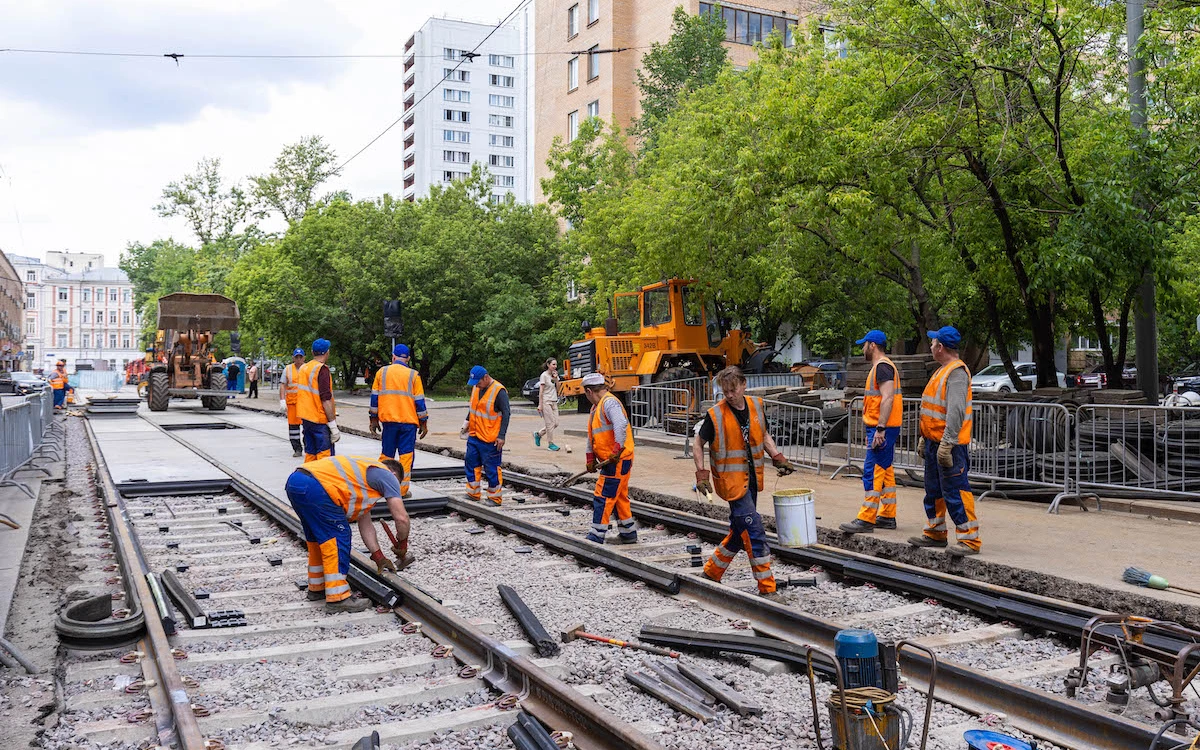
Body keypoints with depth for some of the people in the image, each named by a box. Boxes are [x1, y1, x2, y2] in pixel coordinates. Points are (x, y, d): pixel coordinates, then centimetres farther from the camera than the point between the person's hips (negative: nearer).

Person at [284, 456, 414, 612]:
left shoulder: (365, 472, 33)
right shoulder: (387, 475, 9)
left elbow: (365, 524, 33)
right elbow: (401, 518, 0)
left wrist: (379, 557, 30)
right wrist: (402, 545, 18)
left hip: (294, 482, 10)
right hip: (314, 487, -10)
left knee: (317, 539, 24)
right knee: (337, 539, -1)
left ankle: (317, 588, 36)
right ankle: (337, 598, 2)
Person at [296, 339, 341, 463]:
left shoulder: (303, 368, 12)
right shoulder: (322, 369, -14)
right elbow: (326, 399, -19)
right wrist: (333, 425, -18)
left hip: (306, 419, 8)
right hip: (320, 420, -8)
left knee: (310, 455, 14)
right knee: (325, 457, -7)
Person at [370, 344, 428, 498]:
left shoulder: (381, 372, 4)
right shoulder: (413, 375, -2)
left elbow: (374, 397, 7)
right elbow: (419, 401, 0)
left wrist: (374, 419, 15)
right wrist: (423, 423, 7)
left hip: (389, 421, 2)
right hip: (409, 422, -2)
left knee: (387, 454, 12)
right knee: (406, 455, 2)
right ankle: (403, 489, 0)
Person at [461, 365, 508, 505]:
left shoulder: (499, 391, -16)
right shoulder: (476, 387, 7)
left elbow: (506, 414, -16)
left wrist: (501, 436, -19)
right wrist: (467, 423, 16)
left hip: (490, 439, -7)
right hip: (474, 436, 8)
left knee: (492, 469, -1)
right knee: (472, 464, 13)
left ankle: (495, 498, 10)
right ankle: (473, 493, 25)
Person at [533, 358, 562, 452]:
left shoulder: (554, 375, 12)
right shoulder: (544, 375, -8)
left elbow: (557, 389, 10)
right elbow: (541, 391, -11)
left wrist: (556, 379, -2)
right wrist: (540, 405, -16)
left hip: (554, 402, 8)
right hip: (546, 402, -8)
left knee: (556, 423, 5)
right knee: (550, 423, -6)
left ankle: (538, 434, 20)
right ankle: (550, 443, 5)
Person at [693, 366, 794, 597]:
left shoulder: (756, 406, 3)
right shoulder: (715, 415, -13)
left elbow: (764, 436, 18)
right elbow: (698, 444, -3)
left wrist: (777, 457, 6)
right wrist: (701, 473, -12)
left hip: (751, 479, 7)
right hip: (731, 480, -6)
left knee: (740, 530, 14)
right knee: (753, 532, -8)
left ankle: (712, 572, 31)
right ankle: (767, 587, -1)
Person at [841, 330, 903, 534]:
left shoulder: (882, 367, -14)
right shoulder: (883, 366, 19)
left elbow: (888, 398, -24)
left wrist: (880, 429, -28)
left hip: (881, 429, -11)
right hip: (882, 428, 11)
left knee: (873, 472, -10)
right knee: (885, 472, 13)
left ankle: (866, 519, -10)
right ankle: (887, 516, 19)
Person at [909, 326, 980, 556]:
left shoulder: (957, 372, -17)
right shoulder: (942, 371, 17)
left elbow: (956, 412, -26)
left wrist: (946, 444, -29)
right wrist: (924, 439, 24)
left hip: (950, 445, -11)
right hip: (935, 442, 11)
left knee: (956, 491, -8)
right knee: (933, 490, 17)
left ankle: (969, 539, -2)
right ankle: (936, 532, 28)